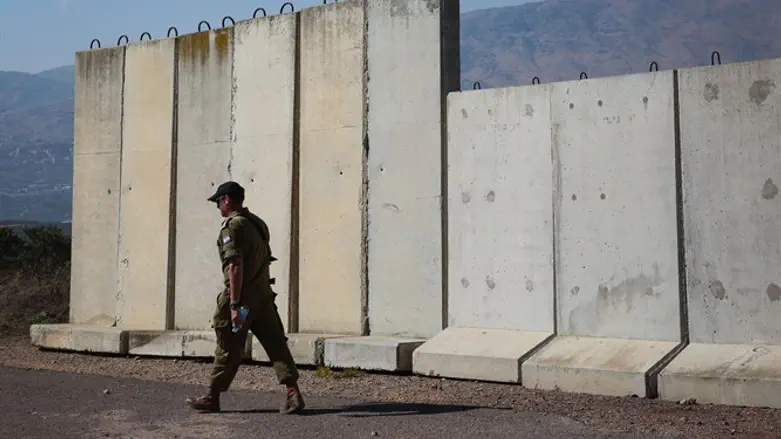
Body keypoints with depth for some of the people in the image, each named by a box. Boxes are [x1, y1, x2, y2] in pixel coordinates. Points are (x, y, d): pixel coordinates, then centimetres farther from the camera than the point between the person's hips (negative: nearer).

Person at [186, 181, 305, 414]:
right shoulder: (257, 222, 15)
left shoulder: (233, 226, -13)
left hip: (242, 295, -8)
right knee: (276, 344, 3)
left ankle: (212, 398, 16)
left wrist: (234, 304, -23)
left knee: (228, 349, 3)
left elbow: (235, 266, -21)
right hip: (263, 292, 8)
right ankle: (293, 393, -4)